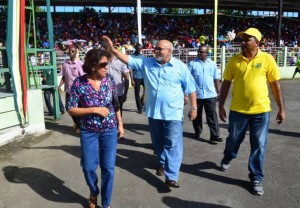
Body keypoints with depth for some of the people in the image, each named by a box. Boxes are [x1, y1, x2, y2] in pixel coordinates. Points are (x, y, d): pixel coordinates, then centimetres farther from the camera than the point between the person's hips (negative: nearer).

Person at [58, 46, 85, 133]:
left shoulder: (80, 63, -7)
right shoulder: (65, 64, 6)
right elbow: (64, 77, 11)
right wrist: (60, 85, -4)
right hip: (68, 90, 5)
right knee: (68, 108, 11)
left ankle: (79, 126, 22)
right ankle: (76, 122, 36)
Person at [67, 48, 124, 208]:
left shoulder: (109, 79, -5)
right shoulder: (79, 83, -14)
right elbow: (71, 109, -11)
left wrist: (120, 124, 6)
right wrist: (94, 109, -20)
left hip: (109, 130, 1)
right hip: (88, 132, -1)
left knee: (108, 168, 5)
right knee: (88, 167, 10)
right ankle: (94, 192, 43)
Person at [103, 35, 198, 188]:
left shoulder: (180, 67, -5)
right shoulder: (146, 63, 2)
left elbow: (191, 88, -1)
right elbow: (128, 59, 1)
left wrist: (193, 108, -2)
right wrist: (112, 49, -11)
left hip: (172, 113, -4)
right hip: (153, 112, 4)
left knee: (172, 144, -2)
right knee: (157, 142, 19)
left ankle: (171, 176, 4)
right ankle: (163, 163, 43)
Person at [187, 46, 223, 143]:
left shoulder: (212, 64, 7)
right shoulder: (192, 63, -1)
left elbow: (216, 79, 12)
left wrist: (218, 92, 10)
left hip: (210, 94, 1)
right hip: (196, 94, -1)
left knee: (212, 115, 1)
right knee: (197, 115, 12)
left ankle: (215, 136, 4)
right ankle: (197, 132, 30)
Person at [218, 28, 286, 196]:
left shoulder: (267, 59, -4)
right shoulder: (234, 61, -2)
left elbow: (276, 84, 1)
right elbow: (226, 83, 3)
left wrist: (281, 108, 1)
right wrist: (221, 106, 0)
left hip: (261, 110, -1)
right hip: (238, 110, 1)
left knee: (259, 146, 6)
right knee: (233, 139, 17)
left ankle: (256, 178, 23)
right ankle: (228, 158, 49)